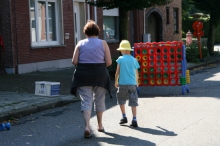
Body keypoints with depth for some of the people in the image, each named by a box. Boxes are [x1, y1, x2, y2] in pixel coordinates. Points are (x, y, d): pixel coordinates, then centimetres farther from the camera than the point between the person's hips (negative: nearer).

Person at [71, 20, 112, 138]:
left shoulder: (80, 43, 3)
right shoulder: (103, 43, 1)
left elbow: (74, 61, -4)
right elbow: (109, 62, -4)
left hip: (83, 75, 0)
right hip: (100, 74, 0)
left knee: (86, 100, 0)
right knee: (99, 100, 16)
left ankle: (87, 126, -16)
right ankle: (100, 125, 29)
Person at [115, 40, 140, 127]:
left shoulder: (120, 59, -2)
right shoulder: (134, 60, 7)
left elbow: (117, 72, -1)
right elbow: (136, 73, 15)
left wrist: (116, 81, 13)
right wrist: (136, 82, 31)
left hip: (123, 83, -2)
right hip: (132, 83, 2)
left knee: (121, 100, 17)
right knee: (133, 102, 1)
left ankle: (124, 117, 18)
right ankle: (134, 120, -4)